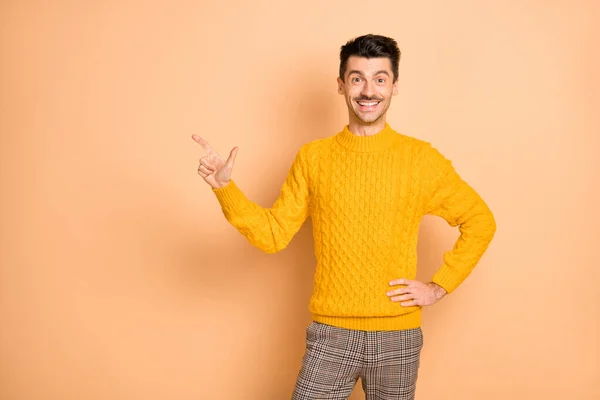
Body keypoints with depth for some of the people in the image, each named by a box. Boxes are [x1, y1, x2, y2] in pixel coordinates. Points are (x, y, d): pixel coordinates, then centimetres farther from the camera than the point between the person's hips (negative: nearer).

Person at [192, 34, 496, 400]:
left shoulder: (422, 158, -2)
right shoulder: (313, 158, 1)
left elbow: (481, 222, 5)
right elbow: (274, 234, 1)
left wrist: (439, 286, -2)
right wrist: (225, 187, -12)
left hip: (397, 336, 0)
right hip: (330, 333, 0)